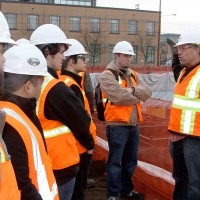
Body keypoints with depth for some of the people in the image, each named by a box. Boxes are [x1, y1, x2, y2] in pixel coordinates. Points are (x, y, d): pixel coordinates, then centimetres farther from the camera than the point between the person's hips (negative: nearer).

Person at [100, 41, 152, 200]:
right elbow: (120, 96, -23)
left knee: (130, 161, 18)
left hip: (134, 125, 7)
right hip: (117, 125, -7)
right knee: (115, 162, 2)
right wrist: (138, 97, -7)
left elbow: (148, 92, 0)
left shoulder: (133, 75, 13)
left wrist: (133, 89, -18)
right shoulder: (108, 75, -9)